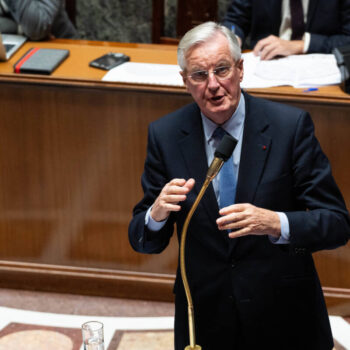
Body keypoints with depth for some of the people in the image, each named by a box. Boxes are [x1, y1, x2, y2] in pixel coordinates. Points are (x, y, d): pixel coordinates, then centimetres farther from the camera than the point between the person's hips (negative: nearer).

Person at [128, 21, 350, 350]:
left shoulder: (290, 125, -12)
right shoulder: (165, 135, -5)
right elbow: (143, 241, -1)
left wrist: (275, 224, -31)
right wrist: (157, 215, -24)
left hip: (284, 319, -1)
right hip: (204, 319, 2)